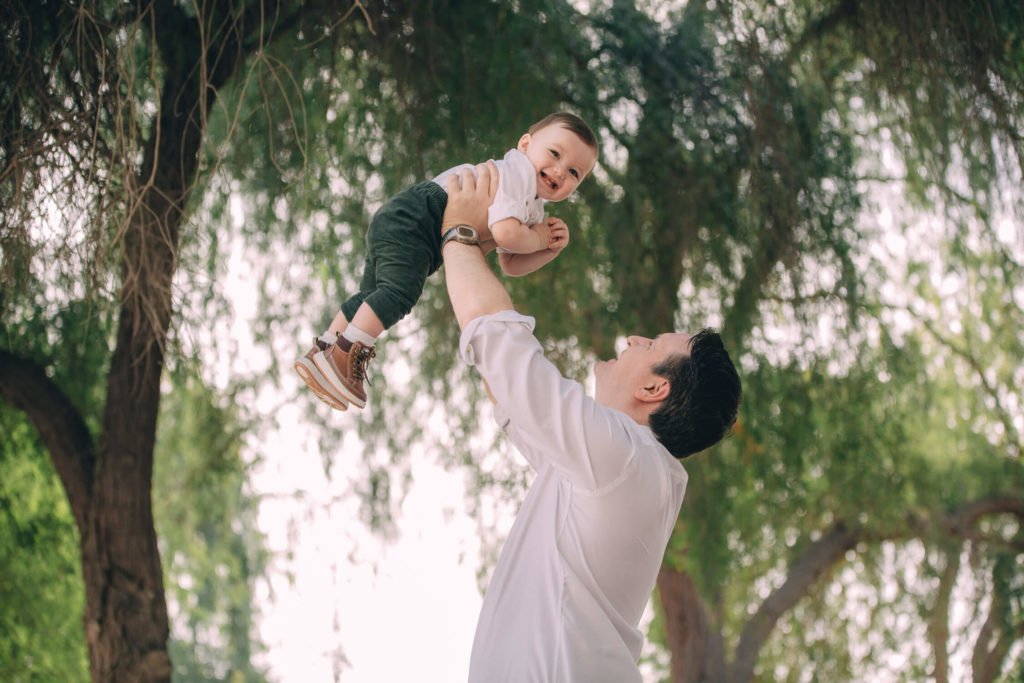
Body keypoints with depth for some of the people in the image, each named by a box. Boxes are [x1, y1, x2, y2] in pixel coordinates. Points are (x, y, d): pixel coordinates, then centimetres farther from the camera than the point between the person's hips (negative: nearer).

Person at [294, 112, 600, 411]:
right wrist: (538, 239, -9)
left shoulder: (533, 212, 17)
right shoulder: (517, 171, -15)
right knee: (400, 291, -25)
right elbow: (506, 234, -30)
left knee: (371, 297, 16)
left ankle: (321, 352, 25)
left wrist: (552, 247, 5)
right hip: (410, 220, -11)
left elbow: (511, 265, 20)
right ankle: (344, 354, -24)